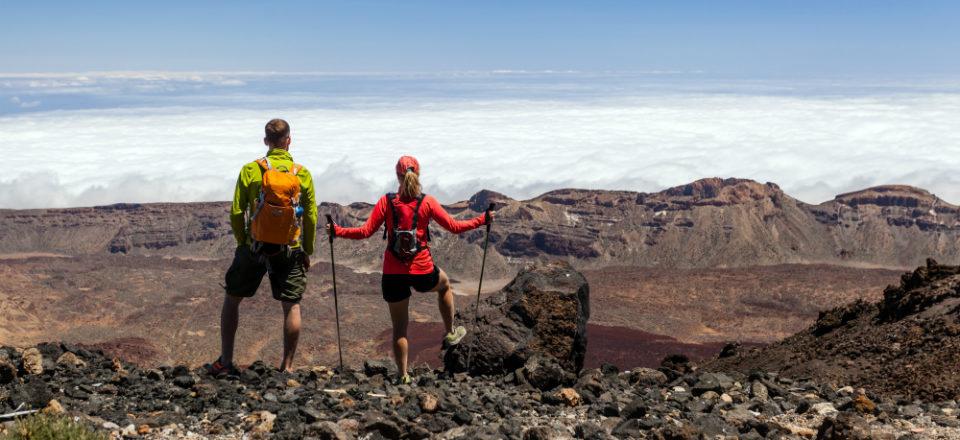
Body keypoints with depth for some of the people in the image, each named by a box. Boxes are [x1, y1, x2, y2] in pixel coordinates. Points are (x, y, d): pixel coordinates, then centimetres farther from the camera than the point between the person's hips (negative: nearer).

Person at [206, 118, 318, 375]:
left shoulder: (250, 170, -6)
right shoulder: (303, 174, -3)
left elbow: (237, 213, -5)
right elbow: (311, 217, -1)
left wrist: (242, 243, 10)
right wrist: (307, 252, 10)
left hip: (254, 247, 0)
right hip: (290, 250, 0)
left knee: (232, 299, 16)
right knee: (291, 307, 10)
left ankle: (225, 362, 17)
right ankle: (287, 367, 12)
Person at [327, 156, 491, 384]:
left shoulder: (386, 202, -5)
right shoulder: (427, 202, -7)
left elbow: (365, 231, -7)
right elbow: (454, 227, -3)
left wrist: (337, 230, 6)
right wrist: (482, 220, 10)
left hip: (393, 274, 1)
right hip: (422, 272, 0)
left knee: (399, 328, 13)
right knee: (444, 284, 36)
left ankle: (403, 377, 15)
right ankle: (450, 333, 42)